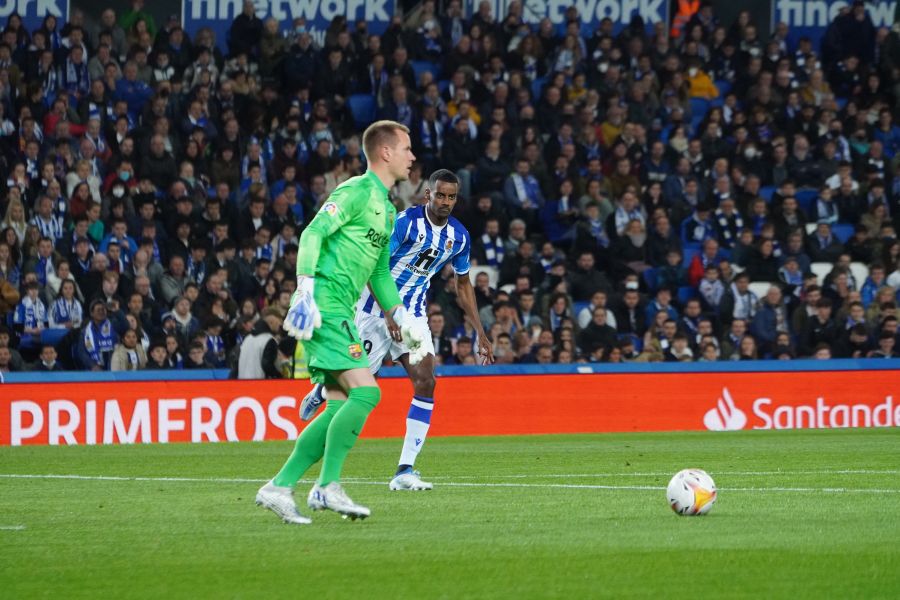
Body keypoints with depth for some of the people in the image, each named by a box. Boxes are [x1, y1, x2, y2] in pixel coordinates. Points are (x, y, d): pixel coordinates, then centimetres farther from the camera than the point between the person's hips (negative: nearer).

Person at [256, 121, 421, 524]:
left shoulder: (386, 207, 22)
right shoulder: (357, 192, -8)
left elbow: (381, 272, 31)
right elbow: (313, 233, -18)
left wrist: (399, 318, 25)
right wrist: (305, 291, -27)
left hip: (340, 310, 10)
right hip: (324, 305, -10)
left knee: (340, 406, 3)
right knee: (365, 391, -17)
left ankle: (279, 488, 2)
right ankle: (328, 487, -17)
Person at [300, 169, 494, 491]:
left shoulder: (459, 236, 1)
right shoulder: (405, 222, -19)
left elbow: (463, 285, 15)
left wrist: (480, 332, 11)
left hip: (413, 314, 5)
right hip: (377, 308, -5)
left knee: (425, 382, -15)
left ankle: (405, 471, -15)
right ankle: (322, 390, 43)